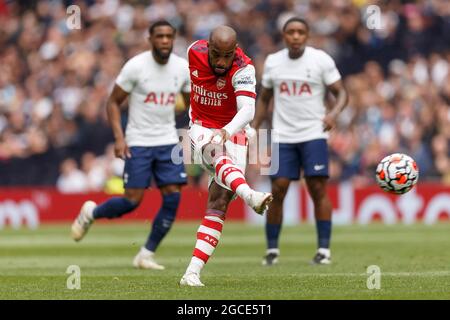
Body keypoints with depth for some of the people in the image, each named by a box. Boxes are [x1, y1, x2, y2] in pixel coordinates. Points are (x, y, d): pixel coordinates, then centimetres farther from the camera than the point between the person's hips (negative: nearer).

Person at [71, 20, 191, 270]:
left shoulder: (183, 68, -1)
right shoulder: (136, 66, -12)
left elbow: (191, 104, 13)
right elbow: (113, 102, -5)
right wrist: (119, 138, -16)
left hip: (168, 142, 4)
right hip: (138, 143, -4)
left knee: (173, 196, -8)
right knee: (132, 200, -9)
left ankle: (146, 255, 5)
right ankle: (91, 213, 22)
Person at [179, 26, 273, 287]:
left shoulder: (243, 69, -22)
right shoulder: (195, 52, -10)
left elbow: (248, 110, -37)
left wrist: (226, 131, -55)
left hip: (232, 133, -1)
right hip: (201, 129, 1)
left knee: (219, 204, -9)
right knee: (218, 156, -35)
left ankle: (193, 272, -10)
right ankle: (250, 195, -66)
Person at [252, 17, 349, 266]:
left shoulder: (321, 60, -3)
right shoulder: (272, 62, 6)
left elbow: (341, 92, -4)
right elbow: (264, 98, 17)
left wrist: (334, 113, -24)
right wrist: (254, 128, 8)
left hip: (314, 134, -2)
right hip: (282, 136, 2)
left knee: (318, 189, -8)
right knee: (278, 189, -4)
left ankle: (324, 249, -3)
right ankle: (272, 249, 6)